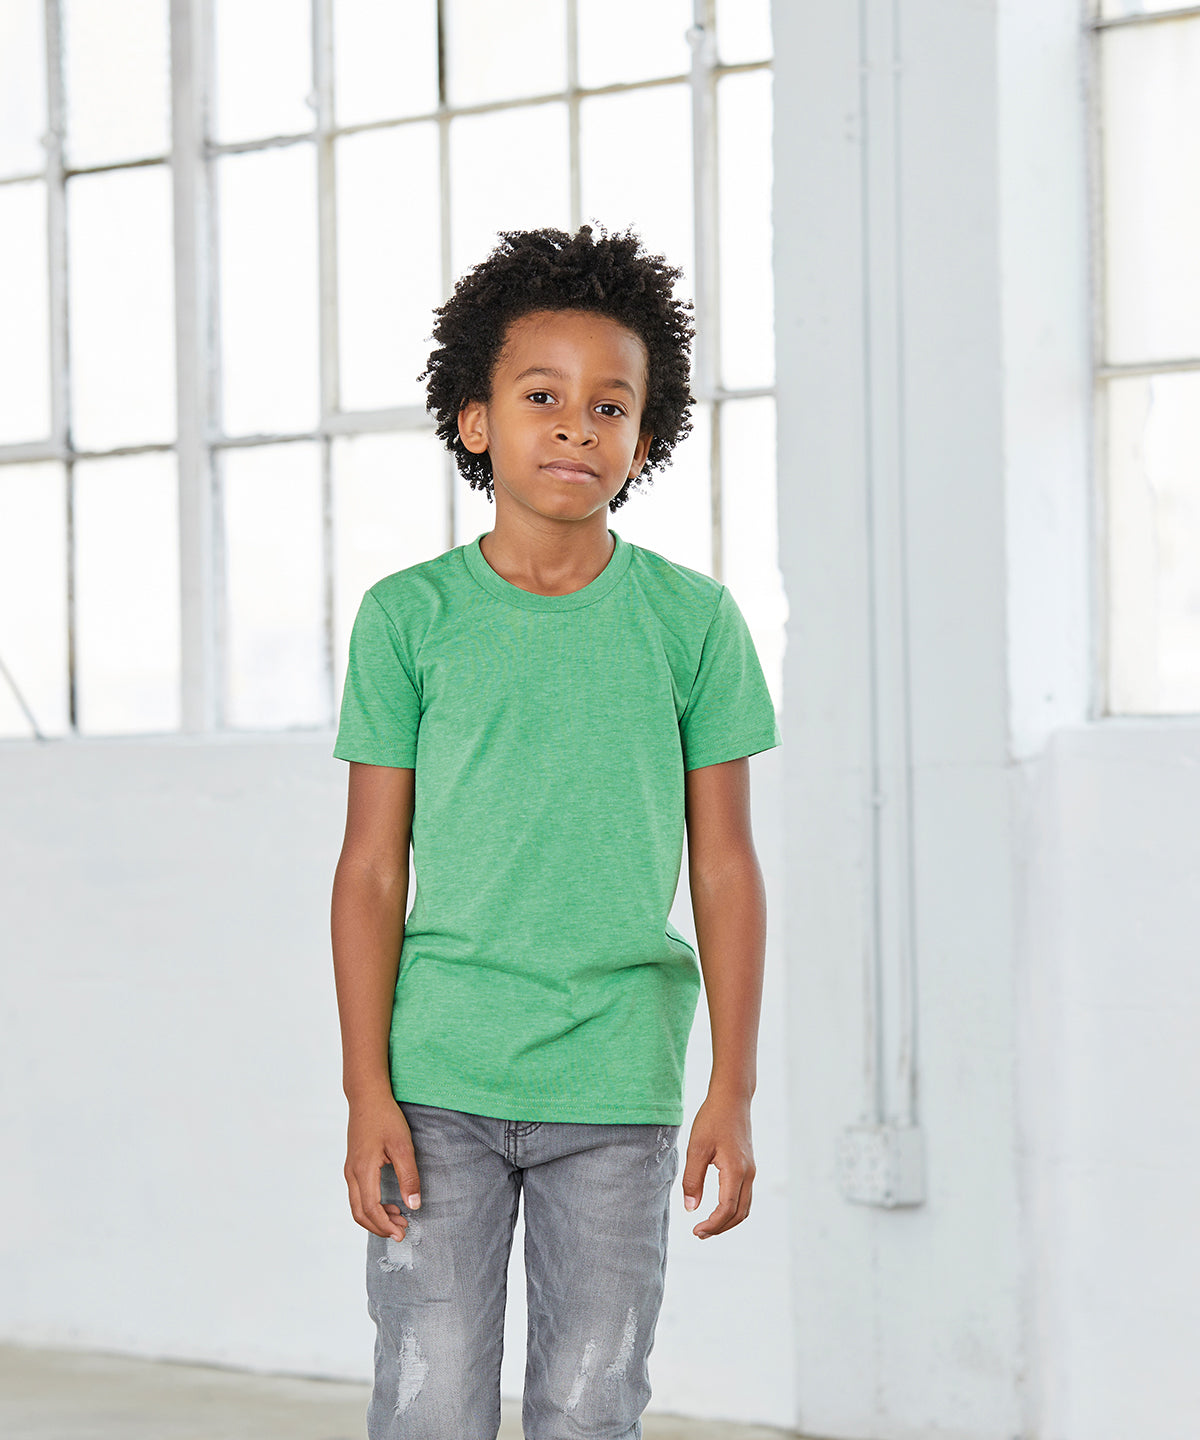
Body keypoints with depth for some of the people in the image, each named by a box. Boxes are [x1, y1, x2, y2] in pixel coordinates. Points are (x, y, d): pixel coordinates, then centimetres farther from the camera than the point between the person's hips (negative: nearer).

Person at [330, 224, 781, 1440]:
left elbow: (723, 866, 5)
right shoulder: (410, 618, 1)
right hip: (439, 1076, -1)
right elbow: (372, 868, 2)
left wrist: (733, 1088, 1)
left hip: (616, 1081, 1)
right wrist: (367, 1091, -3)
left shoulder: (691, 620, 3)